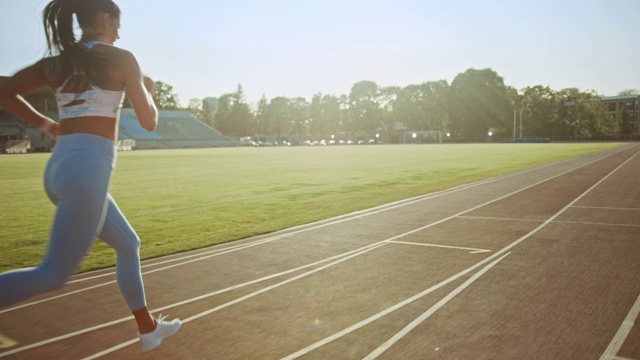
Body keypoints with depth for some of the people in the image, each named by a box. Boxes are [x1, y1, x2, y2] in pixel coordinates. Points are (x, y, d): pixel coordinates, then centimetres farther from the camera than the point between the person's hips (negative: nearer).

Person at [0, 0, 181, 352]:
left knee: (129, 244, 20)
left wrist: (46, 124, 20)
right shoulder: (121, 58, -2)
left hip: (58, 168, 9)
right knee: (53, 274, -5)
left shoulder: (57, 62, 14)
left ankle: (147, 328, 30)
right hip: (87, 170, -8)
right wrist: (148, 89, 19)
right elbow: (149, 121, 0)